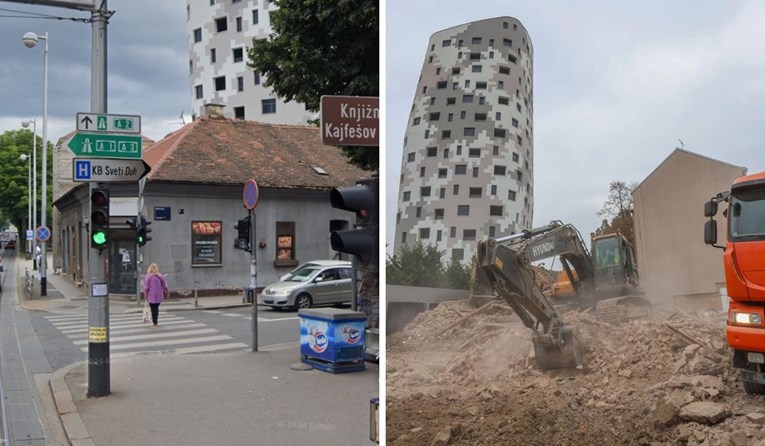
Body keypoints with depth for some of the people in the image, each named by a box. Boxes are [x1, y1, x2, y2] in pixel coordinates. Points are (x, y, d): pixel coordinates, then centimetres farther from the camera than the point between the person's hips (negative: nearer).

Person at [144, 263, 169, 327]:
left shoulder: (148, 276, -10)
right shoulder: (160, 276, 1)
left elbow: (146, 287, -10)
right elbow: (164, 285, 5)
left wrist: (145, 294, 0)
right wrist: (167, 291, 19)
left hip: (151, 296, -3)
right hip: (159, 295, 3)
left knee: (153, 309, 2)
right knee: (156, 308, 17)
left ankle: (155, 323, 1)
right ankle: (155, 322, 18)